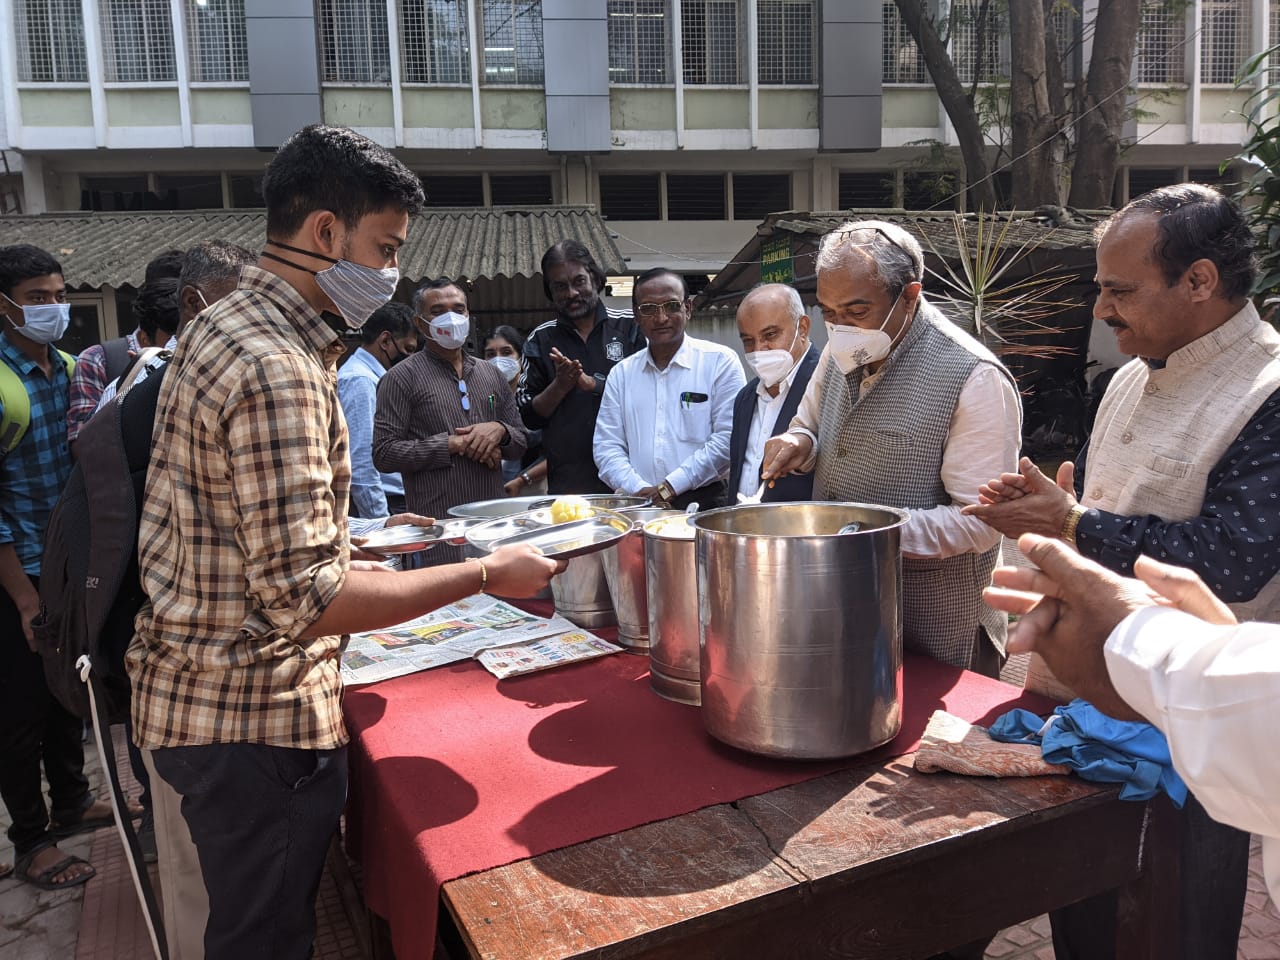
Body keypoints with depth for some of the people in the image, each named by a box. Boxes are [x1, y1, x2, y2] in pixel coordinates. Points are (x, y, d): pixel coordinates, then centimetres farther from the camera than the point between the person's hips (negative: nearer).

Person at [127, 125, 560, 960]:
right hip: (260, 723, -10)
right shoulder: (279, 369, -24)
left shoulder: (217, 330, 9)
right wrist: (485, 574, -23)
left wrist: (343, 562, 16)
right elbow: (304, 602, -29)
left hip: (185, 696, 10)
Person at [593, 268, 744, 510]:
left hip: (704, 504, -3)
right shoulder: (621, 374, 16)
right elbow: (606, 446, 12)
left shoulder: (720, 361, 4)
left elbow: (728, 438, -4)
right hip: (638, 507, 3)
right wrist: (640, 490, -5)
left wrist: (669, 487, -8)